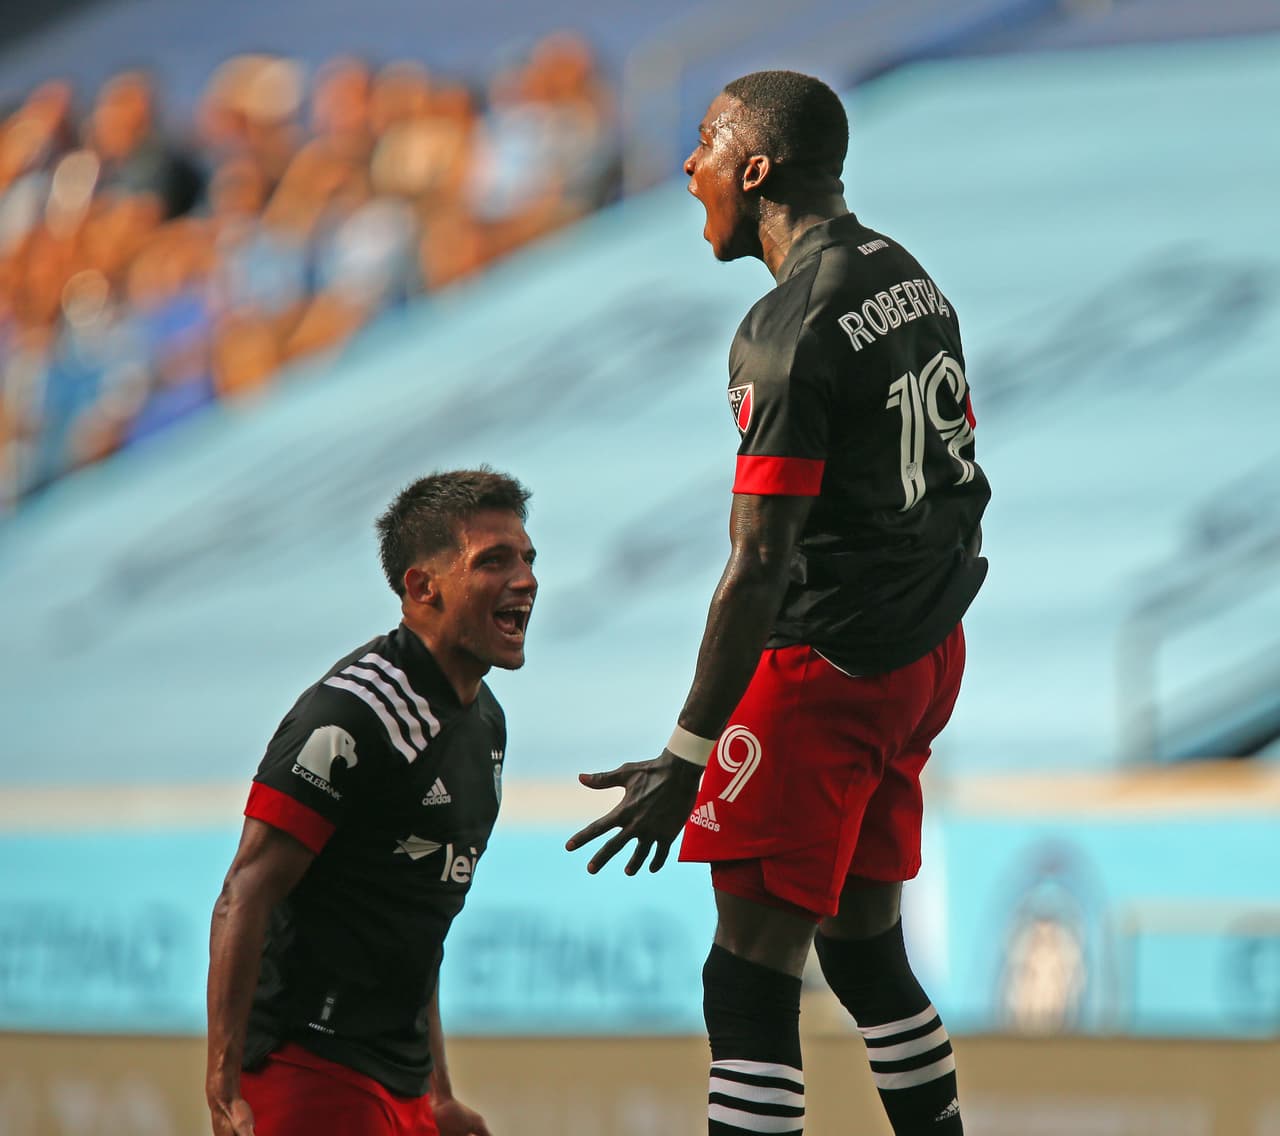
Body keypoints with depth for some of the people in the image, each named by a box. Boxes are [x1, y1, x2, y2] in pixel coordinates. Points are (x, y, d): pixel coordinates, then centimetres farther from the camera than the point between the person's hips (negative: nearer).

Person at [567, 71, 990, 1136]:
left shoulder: (789, 332, -19)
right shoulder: (910, 277, 9)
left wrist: (686, 759, -20)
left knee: (750, 983, -7)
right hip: (925, 655, 9)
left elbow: (759, 566, -22)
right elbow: (960, 472, 19)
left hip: (822, 667, -9)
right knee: (865, 950, 19)